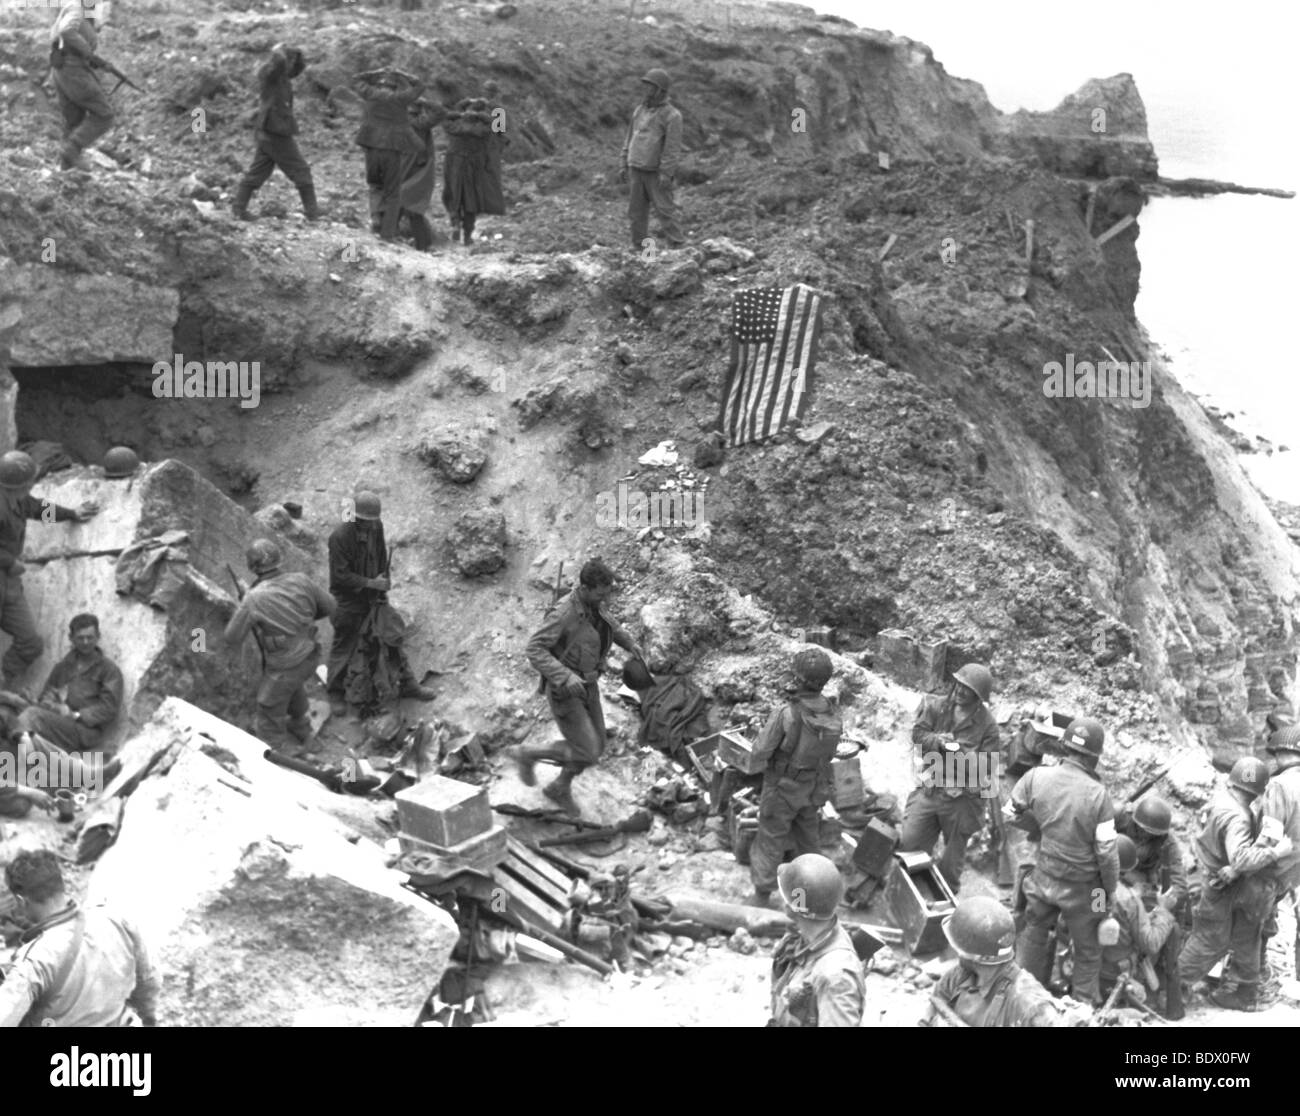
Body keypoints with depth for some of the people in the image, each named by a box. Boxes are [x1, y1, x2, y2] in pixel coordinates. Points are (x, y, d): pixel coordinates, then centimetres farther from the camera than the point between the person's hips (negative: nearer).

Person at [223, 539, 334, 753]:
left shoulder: (253, 599, -25)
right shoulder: (300, 581, -14)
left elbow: (232, 638, -14)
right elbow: (329, 607, 1)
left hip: (284, 667, -6)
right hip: (309, 657, 6)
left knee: (269, 722, 15)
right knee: (293, 686, 40)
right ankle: (300, 727, 63)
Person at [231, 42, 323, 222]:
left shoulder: (280, 75, 14)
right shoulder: (268, 72, -12)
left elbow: (299, 66, 26)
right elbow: (279, 62, -34)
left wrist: (296, 53, 8)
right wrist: (278, 51, -14)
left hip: (267, 132, 9)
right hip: (277, 131, -9)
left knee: (257, 172, 9)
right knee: (300, 172, -1)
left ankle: (238, 207, 7)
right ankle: (312, 211, 3)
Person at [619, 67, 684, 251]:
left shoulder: (671, 115, -10)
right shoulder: (640, 110, 11)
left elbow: (673, 147, -15)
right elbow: (630, 138, 15)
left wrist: (666, 174, -22)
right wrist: (625, 165, 11)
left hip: (656, 172, -6)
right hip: (636, 170, 6)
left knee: (665, 210, -7)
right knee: (636, 212, 6)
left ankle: (678, 248, -4)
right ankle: (638, 248, 12)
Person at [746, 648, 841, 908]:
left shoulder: (787, 714, -32)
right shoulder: (833, 714, -15)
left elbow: (762, 749, -20)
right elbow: (829, 754, -1)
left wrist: (757, 767, 2)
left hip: (783, 788, -5)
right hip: (815, 789, 5)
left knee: (770, 842, 11)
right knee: (808, 838, 24)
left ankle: (762, 897, 19)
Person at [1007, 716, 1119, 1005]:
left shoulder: (1037, 777, -16)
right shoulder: (1098, 795, -25)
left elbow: (1012, 814, -1)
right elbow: (1106, 851, -18)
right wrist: (1111, 889, -3)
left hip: (1043, 878, 3)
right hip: (1082, 888, -3)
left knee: (1035, 935, 26)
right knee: (1087, 951, 18)